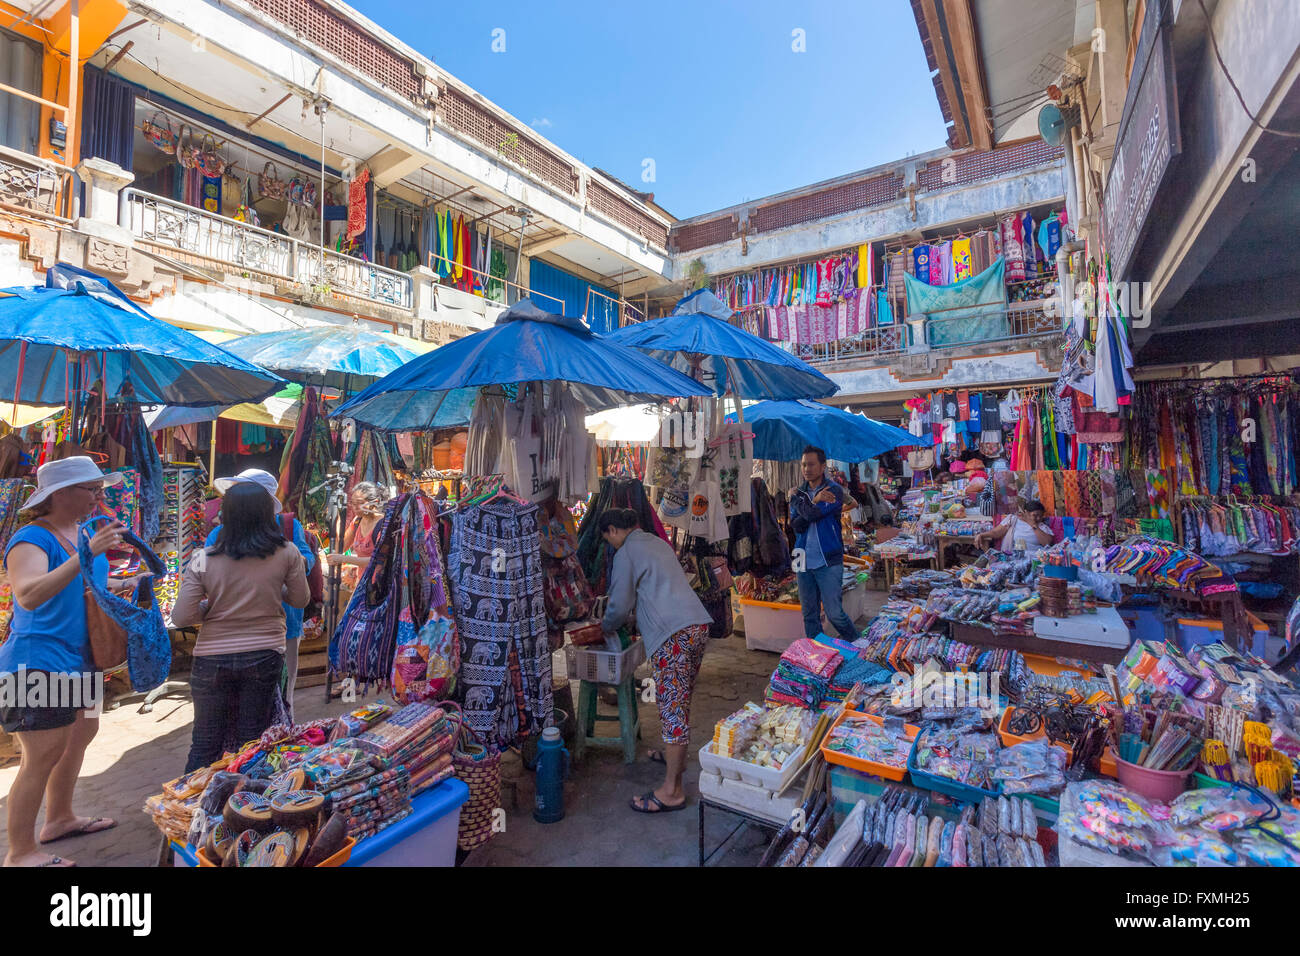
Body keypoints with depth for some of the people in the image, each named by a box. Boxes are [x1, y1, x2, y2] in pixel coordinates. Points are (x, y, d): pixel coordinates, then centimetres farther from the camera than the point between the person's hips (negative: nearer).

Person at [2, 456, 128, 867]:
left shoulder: (85, 531, 7)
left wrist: (116, 586, 3)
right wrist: (86, 555, -44)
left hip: (78, 658, 9)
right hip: (38, 660, -9)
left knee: (81, 733, 19)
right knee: (43, 756, -3)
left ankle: (59, 819, 36)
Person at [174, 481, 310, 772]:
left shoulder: (204, 560, -8)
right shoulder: (287, 553, -9)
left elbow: (181, 618, -7)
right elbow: (301, 600, 3)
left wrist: (210, 605, 12)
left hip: (212, 659, 1)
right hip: (265, 656, 0)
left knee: (205, 744, 17)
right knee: (251, 743, 13)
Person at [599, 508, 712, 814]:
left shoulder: (626, 553, -2)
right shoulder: (658, 542, 23)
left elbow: (620, 605, 0)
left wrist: (606, 628, 20)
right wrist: (641, 627, 37)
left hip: (674, 634, -9)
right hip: (698, 625, 9)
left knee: (672, 706, -4)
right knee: (681, 699, 22)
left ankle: (672, 791, 3)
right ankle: (676, 755, 39)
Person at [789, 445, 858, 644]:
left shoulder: (834, 491, -4)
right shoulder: (799, 493, 12)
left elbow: (812, 514, -19)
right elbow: (795, 524, -4)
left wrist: (800, 498, -3)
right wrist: (815, 501, -13)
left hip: (828, 562, -5)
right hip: (804, 562, 5)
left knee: (834, 613, -3)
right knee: (809, 615, 10)